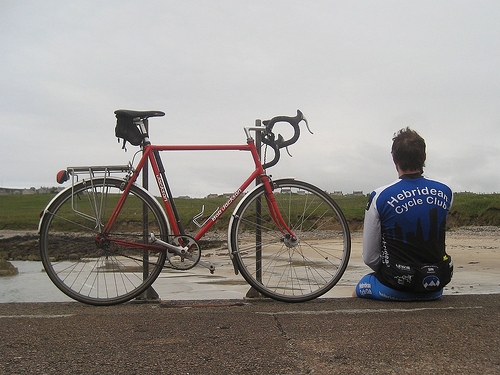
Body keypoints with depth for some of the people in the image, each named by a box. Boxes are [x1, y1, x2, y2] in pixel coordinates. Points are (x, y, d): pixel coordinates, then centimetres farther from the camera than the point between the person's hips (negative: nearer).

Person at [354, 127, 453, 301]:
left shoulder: (380, 197, -16)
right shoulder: (446, 193, -5)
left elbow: (370, 258, -9)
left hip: (395, 290, -4)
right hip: (435, 289, 4)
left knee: (358, 292, 25)